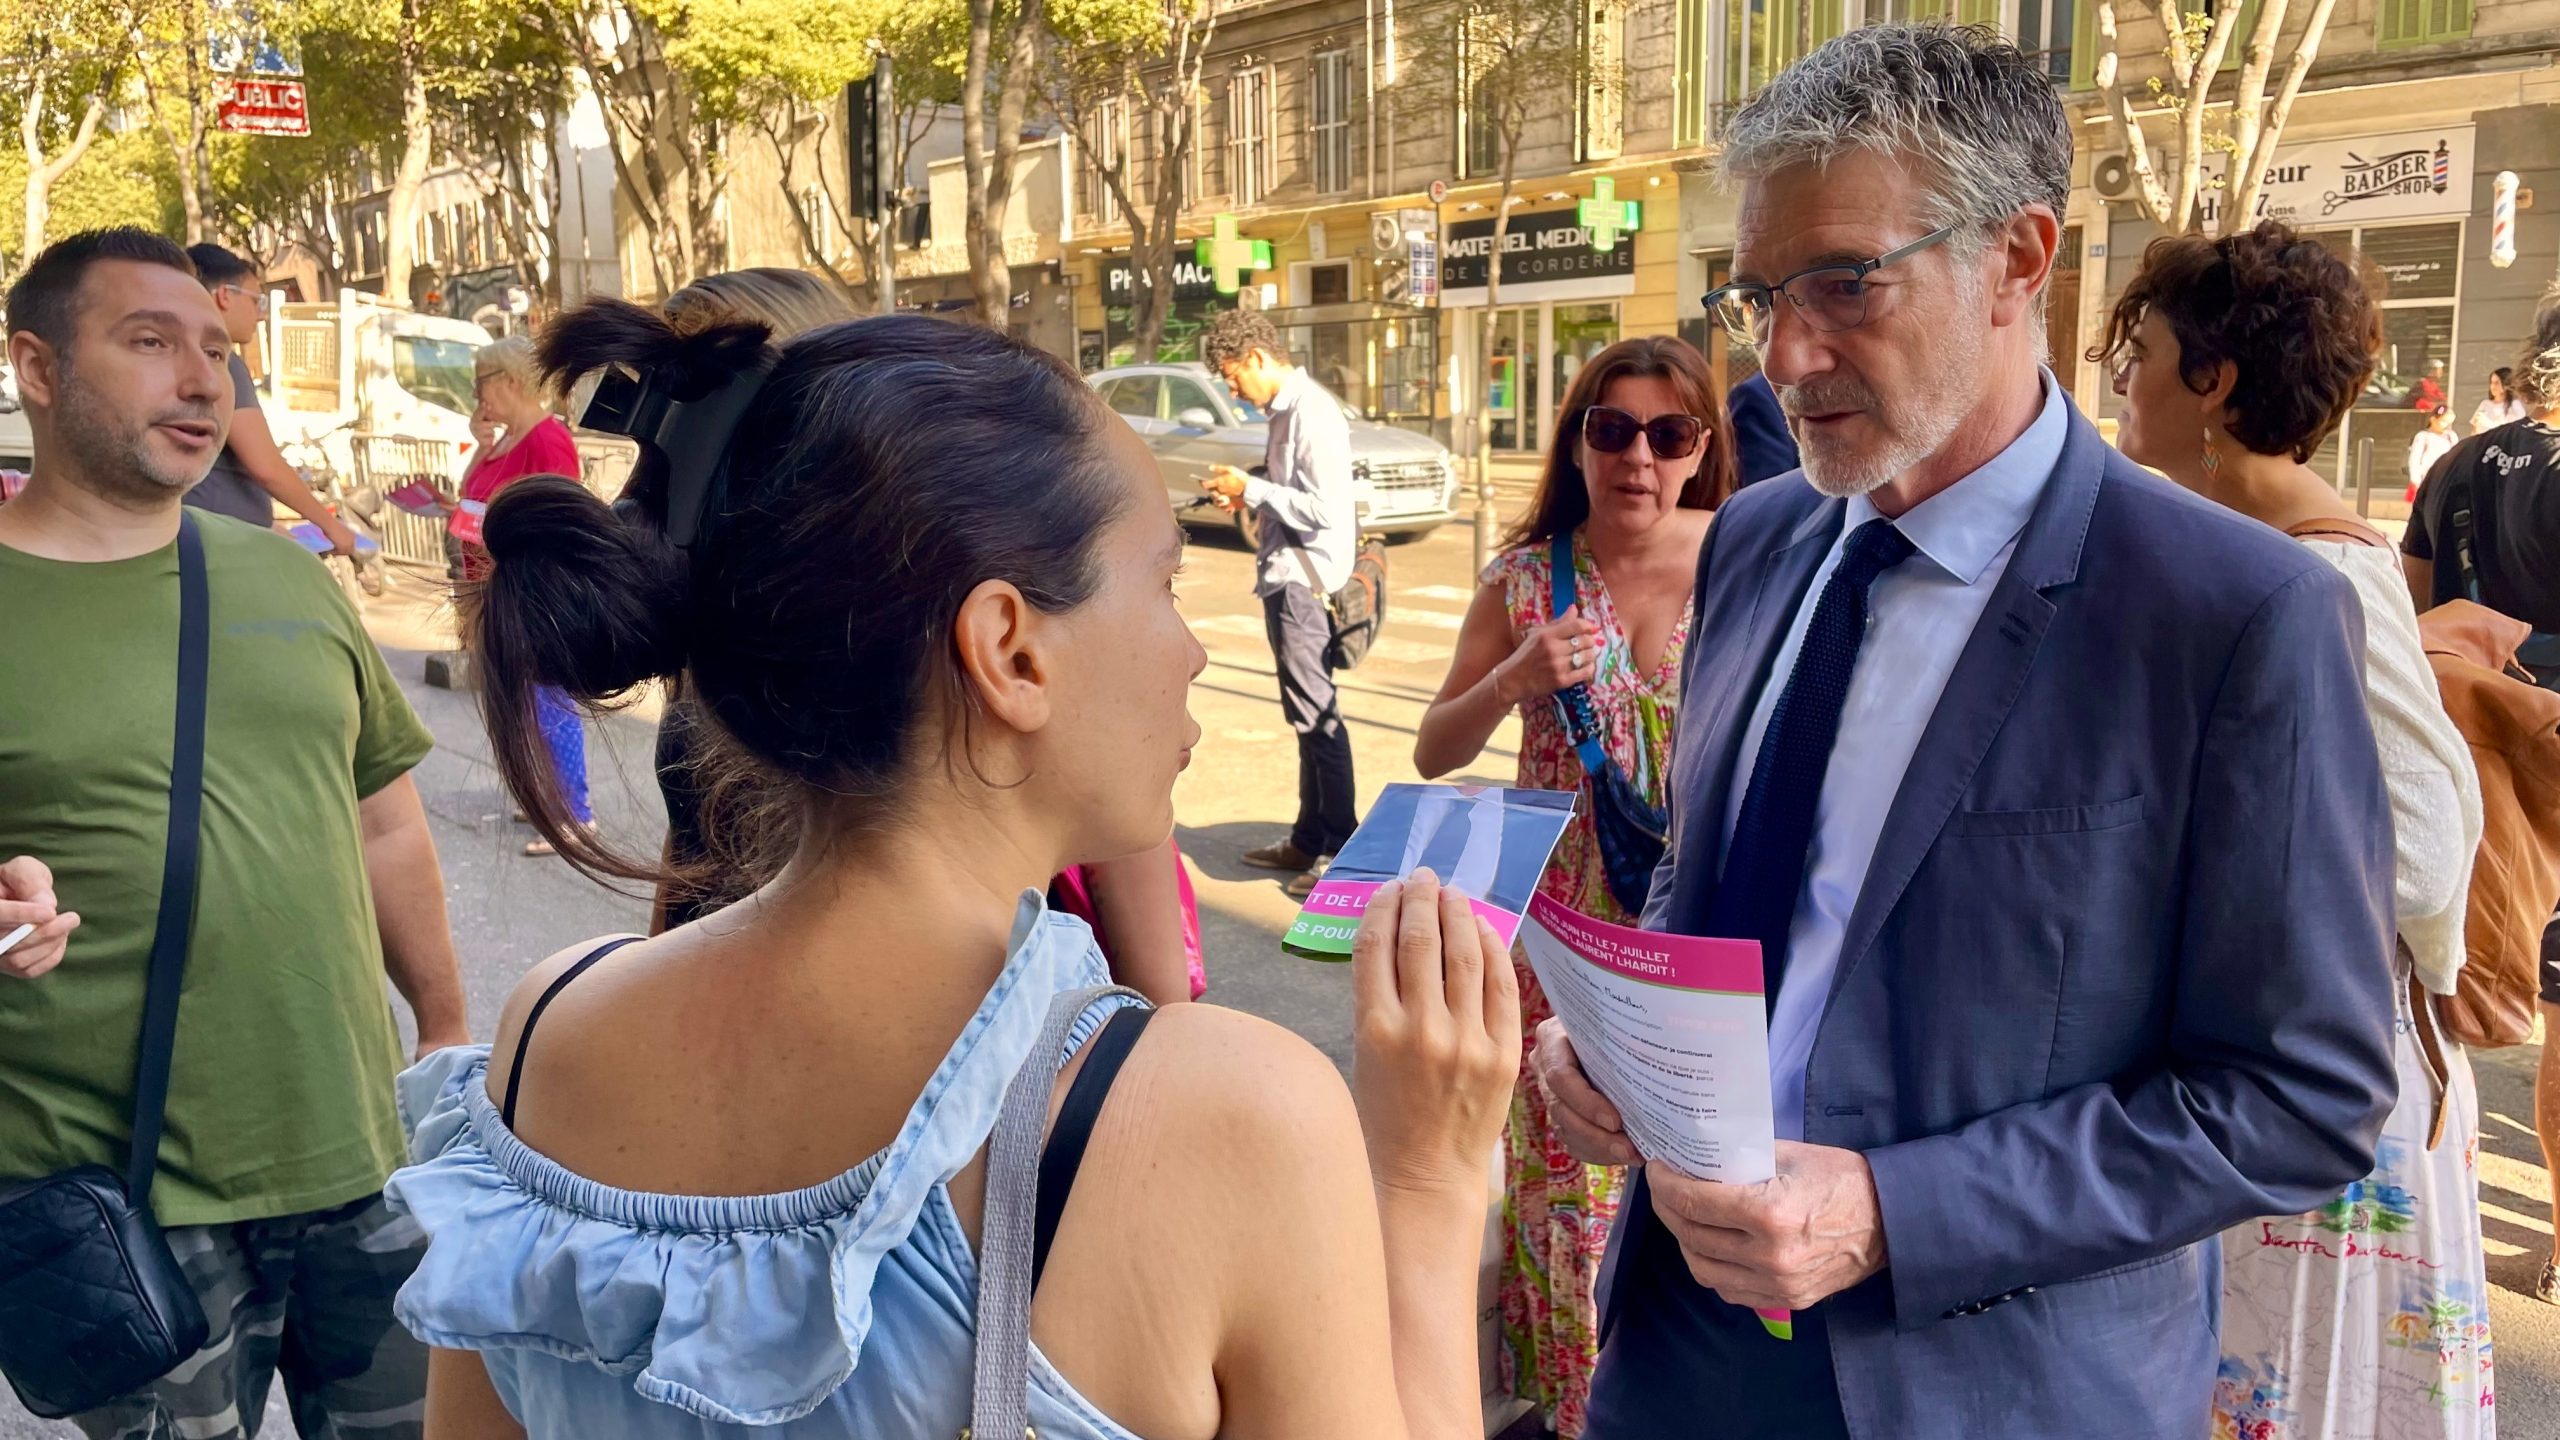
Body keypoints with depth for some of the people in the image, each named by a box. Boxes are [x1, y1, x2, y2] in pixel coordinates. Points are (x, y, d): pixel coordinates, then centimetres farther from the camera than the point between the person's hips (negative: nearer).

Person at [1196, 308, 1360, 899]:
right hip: (1287, 578, 10)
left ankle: (1342, 851, 0)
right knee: (1307, 715, 15)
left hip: (1305, 582, -10)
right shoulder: (1286, 409, 14)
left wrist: (1251, 488, -16)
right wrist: (1246, 494, 9)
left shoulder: (1311, 413, -17)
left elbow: (1323, 507, -23)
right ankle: (1310, 839, 25)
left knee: (1315, 714, -6)